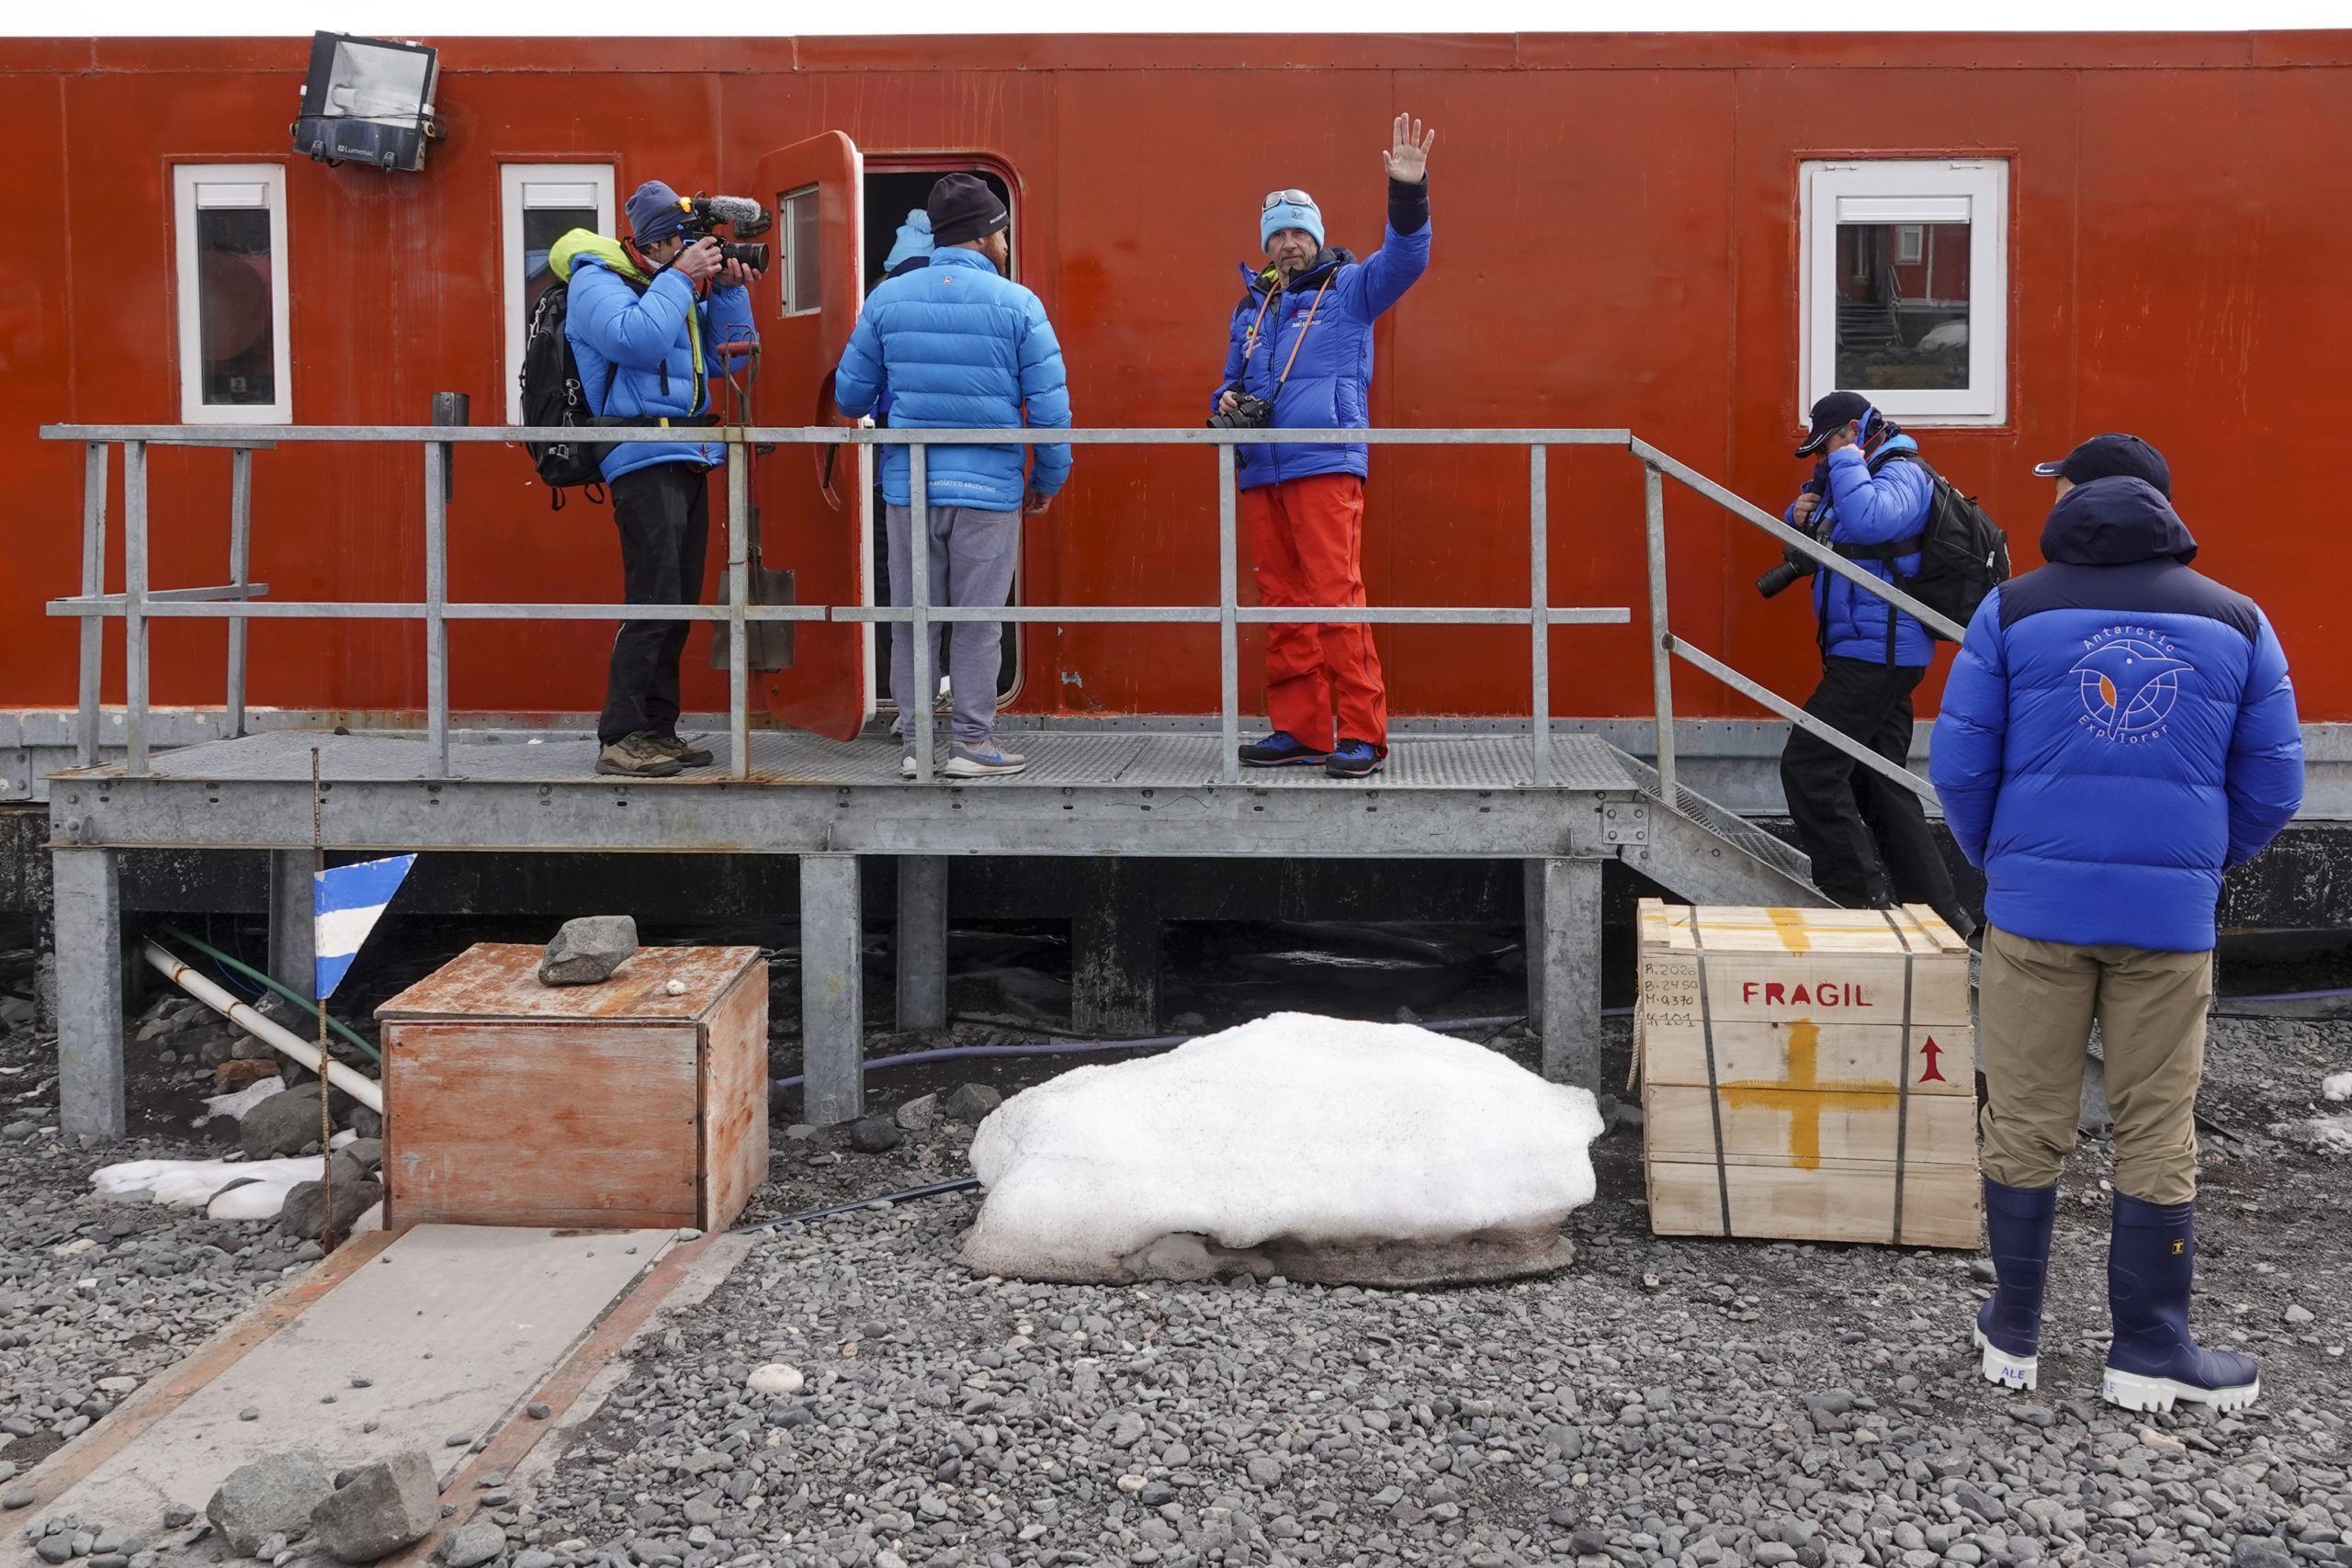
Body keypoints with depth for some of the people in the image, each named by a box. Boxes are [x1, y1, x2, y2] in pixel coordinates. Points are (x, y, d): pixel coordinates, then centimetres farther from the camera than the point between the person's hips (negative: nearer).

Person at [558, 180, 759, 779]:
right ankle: (618, 737, -12)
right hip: (644, 457, -9)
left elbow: (725, 358, 18)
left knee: (678, 602, 10)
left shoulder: (674, 282, 19)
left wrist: (728, 291, 6)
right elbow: (637, 341, -23)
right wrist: (679, 278, -14)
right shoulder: (596, 281, -4)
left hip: (688, 460, 9)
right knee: (653, 599, -15)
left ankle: (658, 728, 16)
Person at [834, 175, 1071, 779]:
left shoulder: (887, 298, 3)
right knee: (977, 623, 6)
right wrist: (1047, 481, 9)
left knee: (911, 620, 10)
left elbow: (850, 396, 8)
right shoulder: (1017, 304, -4)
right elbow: (1050, 407, -5)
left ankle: (915, 742, 14)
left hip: (907, 487, 2)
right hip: (990, 488, -2)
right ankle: (973, 744, 10)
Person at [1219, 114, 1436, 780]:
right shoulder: (1251, 307, 23)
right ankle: (1300, 730, 11)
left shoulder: (1349, 288, 7)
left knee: (1336, 596, -12)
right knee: (1281, 603, 5)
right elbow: (1232, 380, 31)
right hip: (1261, 473, 6)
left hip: (1326, 467, -6)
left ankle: (1362, 734, -10)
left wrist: (1407, 192, -24)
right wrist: (1227, 401, 7)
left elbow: (1405, 257, -9)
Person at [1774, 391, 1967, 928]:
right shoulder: (1860, 474, 19)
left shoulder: (1903, 472, -12)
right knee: (1880, 783, 13)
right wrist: (1803, 514, 3)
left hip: (1877, 653, -11)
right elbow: (1808, 539, 26)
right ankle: (1937, 908, 18)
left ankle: (1861, 896, -12)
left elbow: (1868, 521, -33)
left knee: (1808, 768, -14)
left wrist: (1846, 460, -18)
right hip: (1881, 656, 11)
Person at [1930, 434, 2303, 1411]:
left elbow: (1958, 766, -2)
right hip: (2173, 915, 1)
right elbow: (2273, 785, 5)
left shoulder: (2013, 610, -1)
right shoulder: (2237, 621, 5)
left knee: (2025, 1126, 9)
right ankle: (2149, 1352, 17)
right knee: (2158, 1135, 10)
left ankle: (2014, 1336, 20)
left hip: (2036, 904, -1)